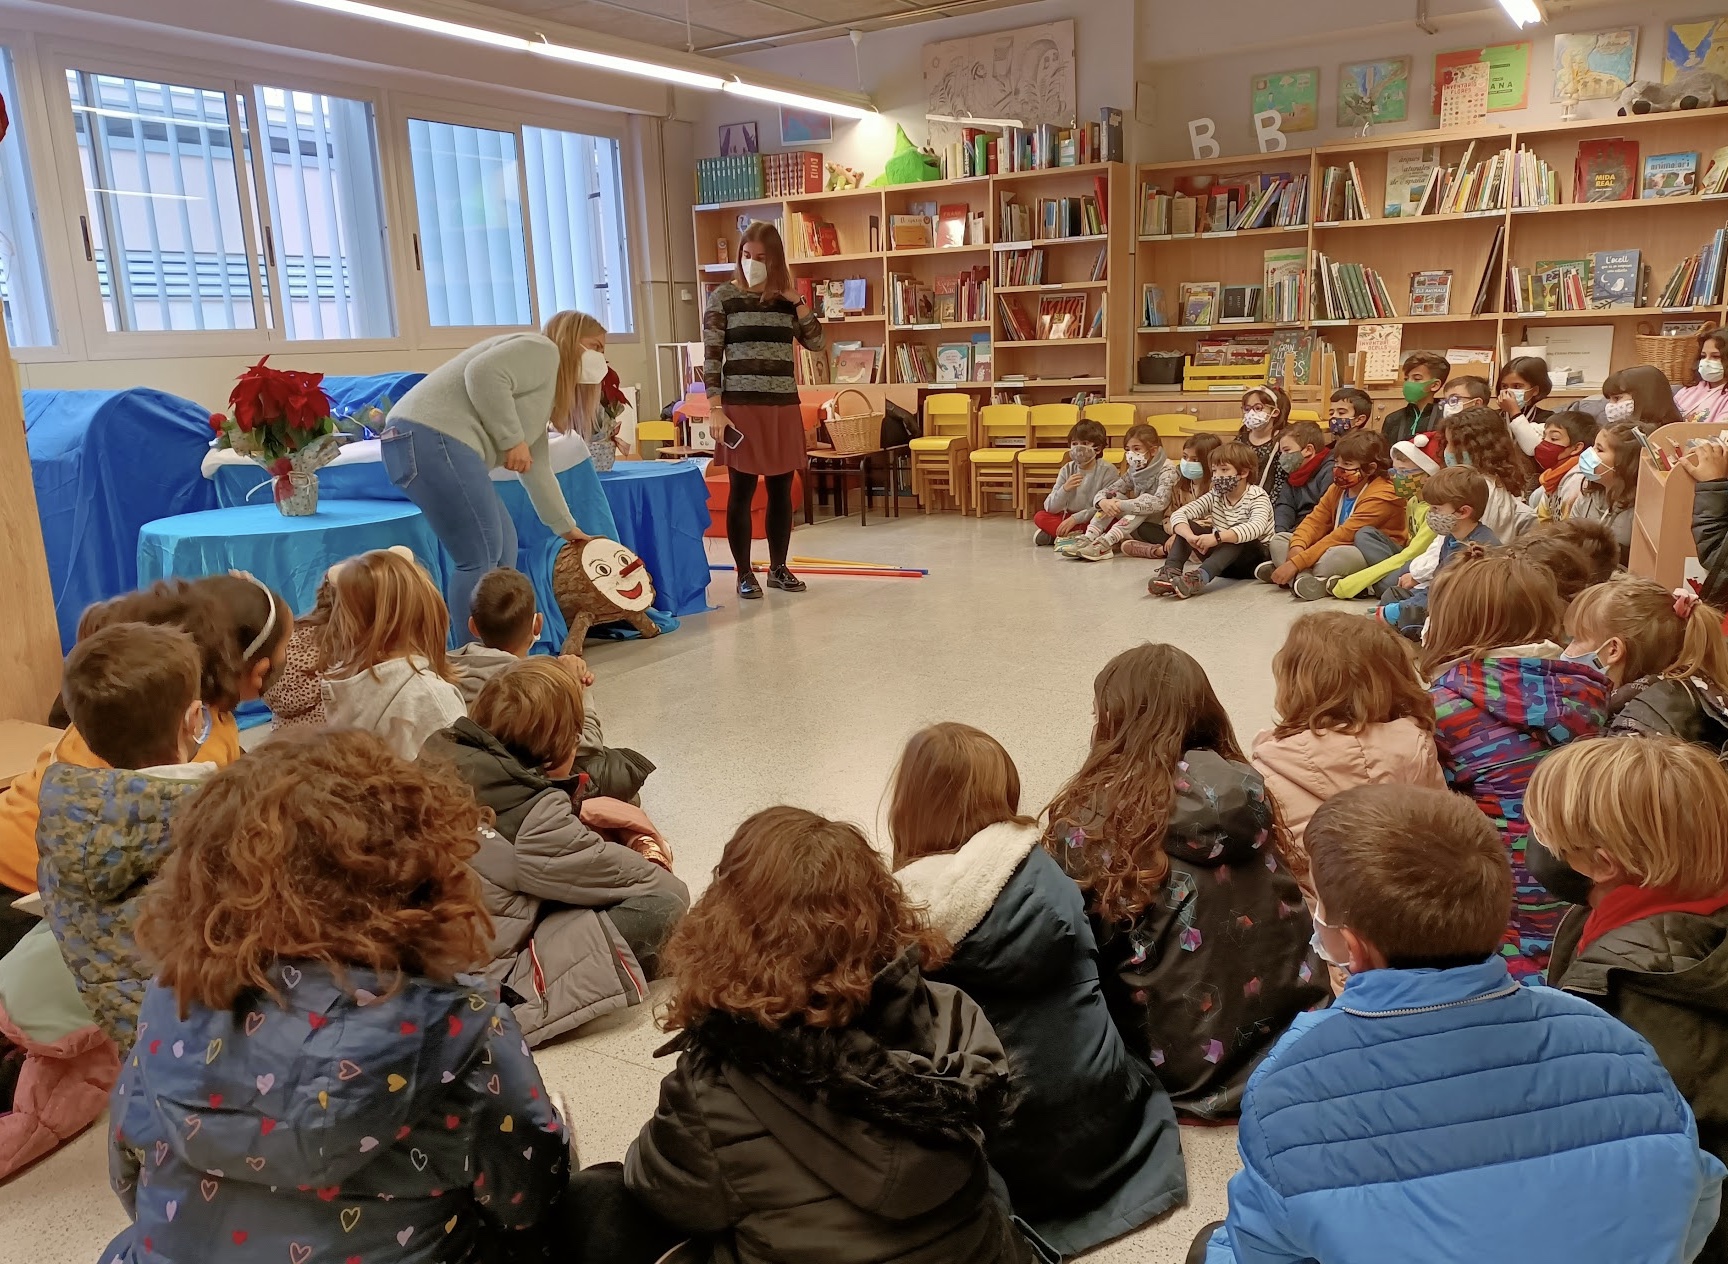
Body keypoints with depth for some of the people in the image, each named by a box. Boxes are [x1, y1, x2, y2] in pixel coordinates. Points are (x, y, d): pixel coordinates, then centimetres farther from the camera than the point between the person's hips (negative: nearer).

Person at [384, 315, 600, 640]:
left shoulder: (545, 393, 29)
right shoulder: (543, 351, -1)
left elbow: (537, 469, 33)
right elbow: (484, 374, -19)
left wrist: (566, 527, 39)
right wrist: (513, 440, -12)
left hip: (431, 445, 11)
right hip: (432, 440, -11)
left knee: (502, 549, 14)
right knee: (482, 560, -7)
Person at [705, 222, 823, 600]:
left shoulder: (786, 299, 10)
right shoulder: (723, 297, 0)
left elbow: (815, 342, 3)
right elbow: (711, 357, -4)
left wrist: (796, 299, -5)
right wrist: (714, 409, -11)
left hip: (784, 406, 4)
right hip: (741, 406, -4)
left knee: (782, 489, 8)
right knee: (742, 490, -1)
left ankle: (778, 568, 21)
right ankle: (744, 574, 8)